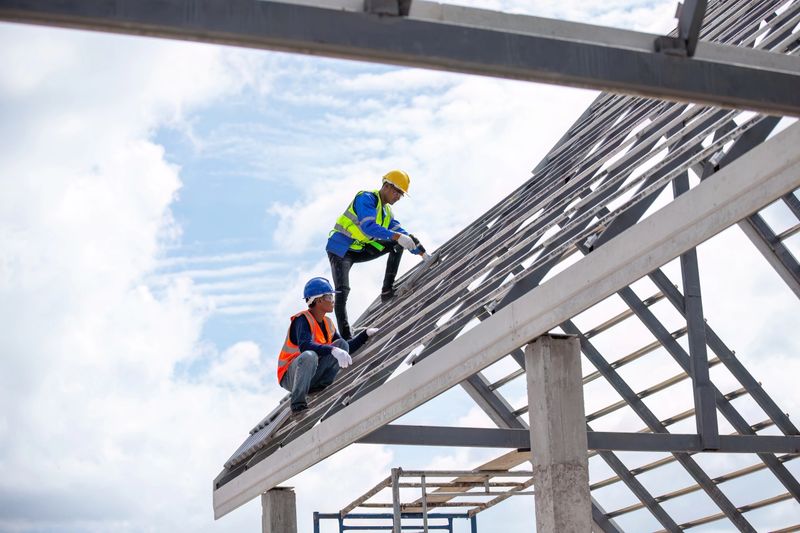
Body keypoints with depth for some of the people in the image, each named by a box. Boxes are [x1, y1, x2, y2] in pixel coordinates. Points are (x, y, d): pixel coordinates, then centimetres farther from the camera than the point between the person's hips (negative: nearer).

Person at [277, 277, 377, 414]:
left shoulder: (327, 323, 8)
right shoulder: (302, 320, -17)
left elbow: (347, 348, 16)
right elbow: (305, 345, -37)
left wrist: (366, 334, 6)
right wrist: (333, 350, -48)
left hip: (311, 375, 7)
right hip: (290, 376, -7)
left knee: (342, 345, -4)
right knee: (309, 355, -39)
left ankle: (320, 386, -13)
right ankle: (297, 401, -30)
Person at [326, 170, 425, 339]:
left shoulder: (387, 211, 11)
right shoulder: (366, 198, -18)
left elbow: (401, 232, 13)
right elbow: (368, 227, -33)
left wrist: (421, 252, 4)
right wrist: (397, 237, -43)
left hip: (360, 250, 8)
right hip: (340, 250, -8)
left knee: (398, 244, -1)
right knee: (343, 292, -23)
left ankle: (387, 290, -4)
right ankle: (345, 336, -23)